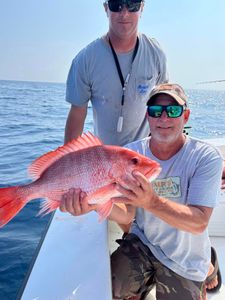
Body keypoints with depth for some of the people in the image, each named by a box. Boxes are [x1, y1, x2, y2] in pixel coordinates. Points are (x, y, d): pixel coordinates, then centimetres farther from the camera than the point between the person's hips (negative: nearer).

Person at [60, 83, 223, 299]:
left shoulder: (206, 157, -19)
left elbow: (199, 224, -27)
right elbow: (127, 216, -16)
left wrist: (151, 201, -44)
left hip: (184, 260, -2)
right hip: (142, 242, 3)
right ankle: (145, 282, 21)